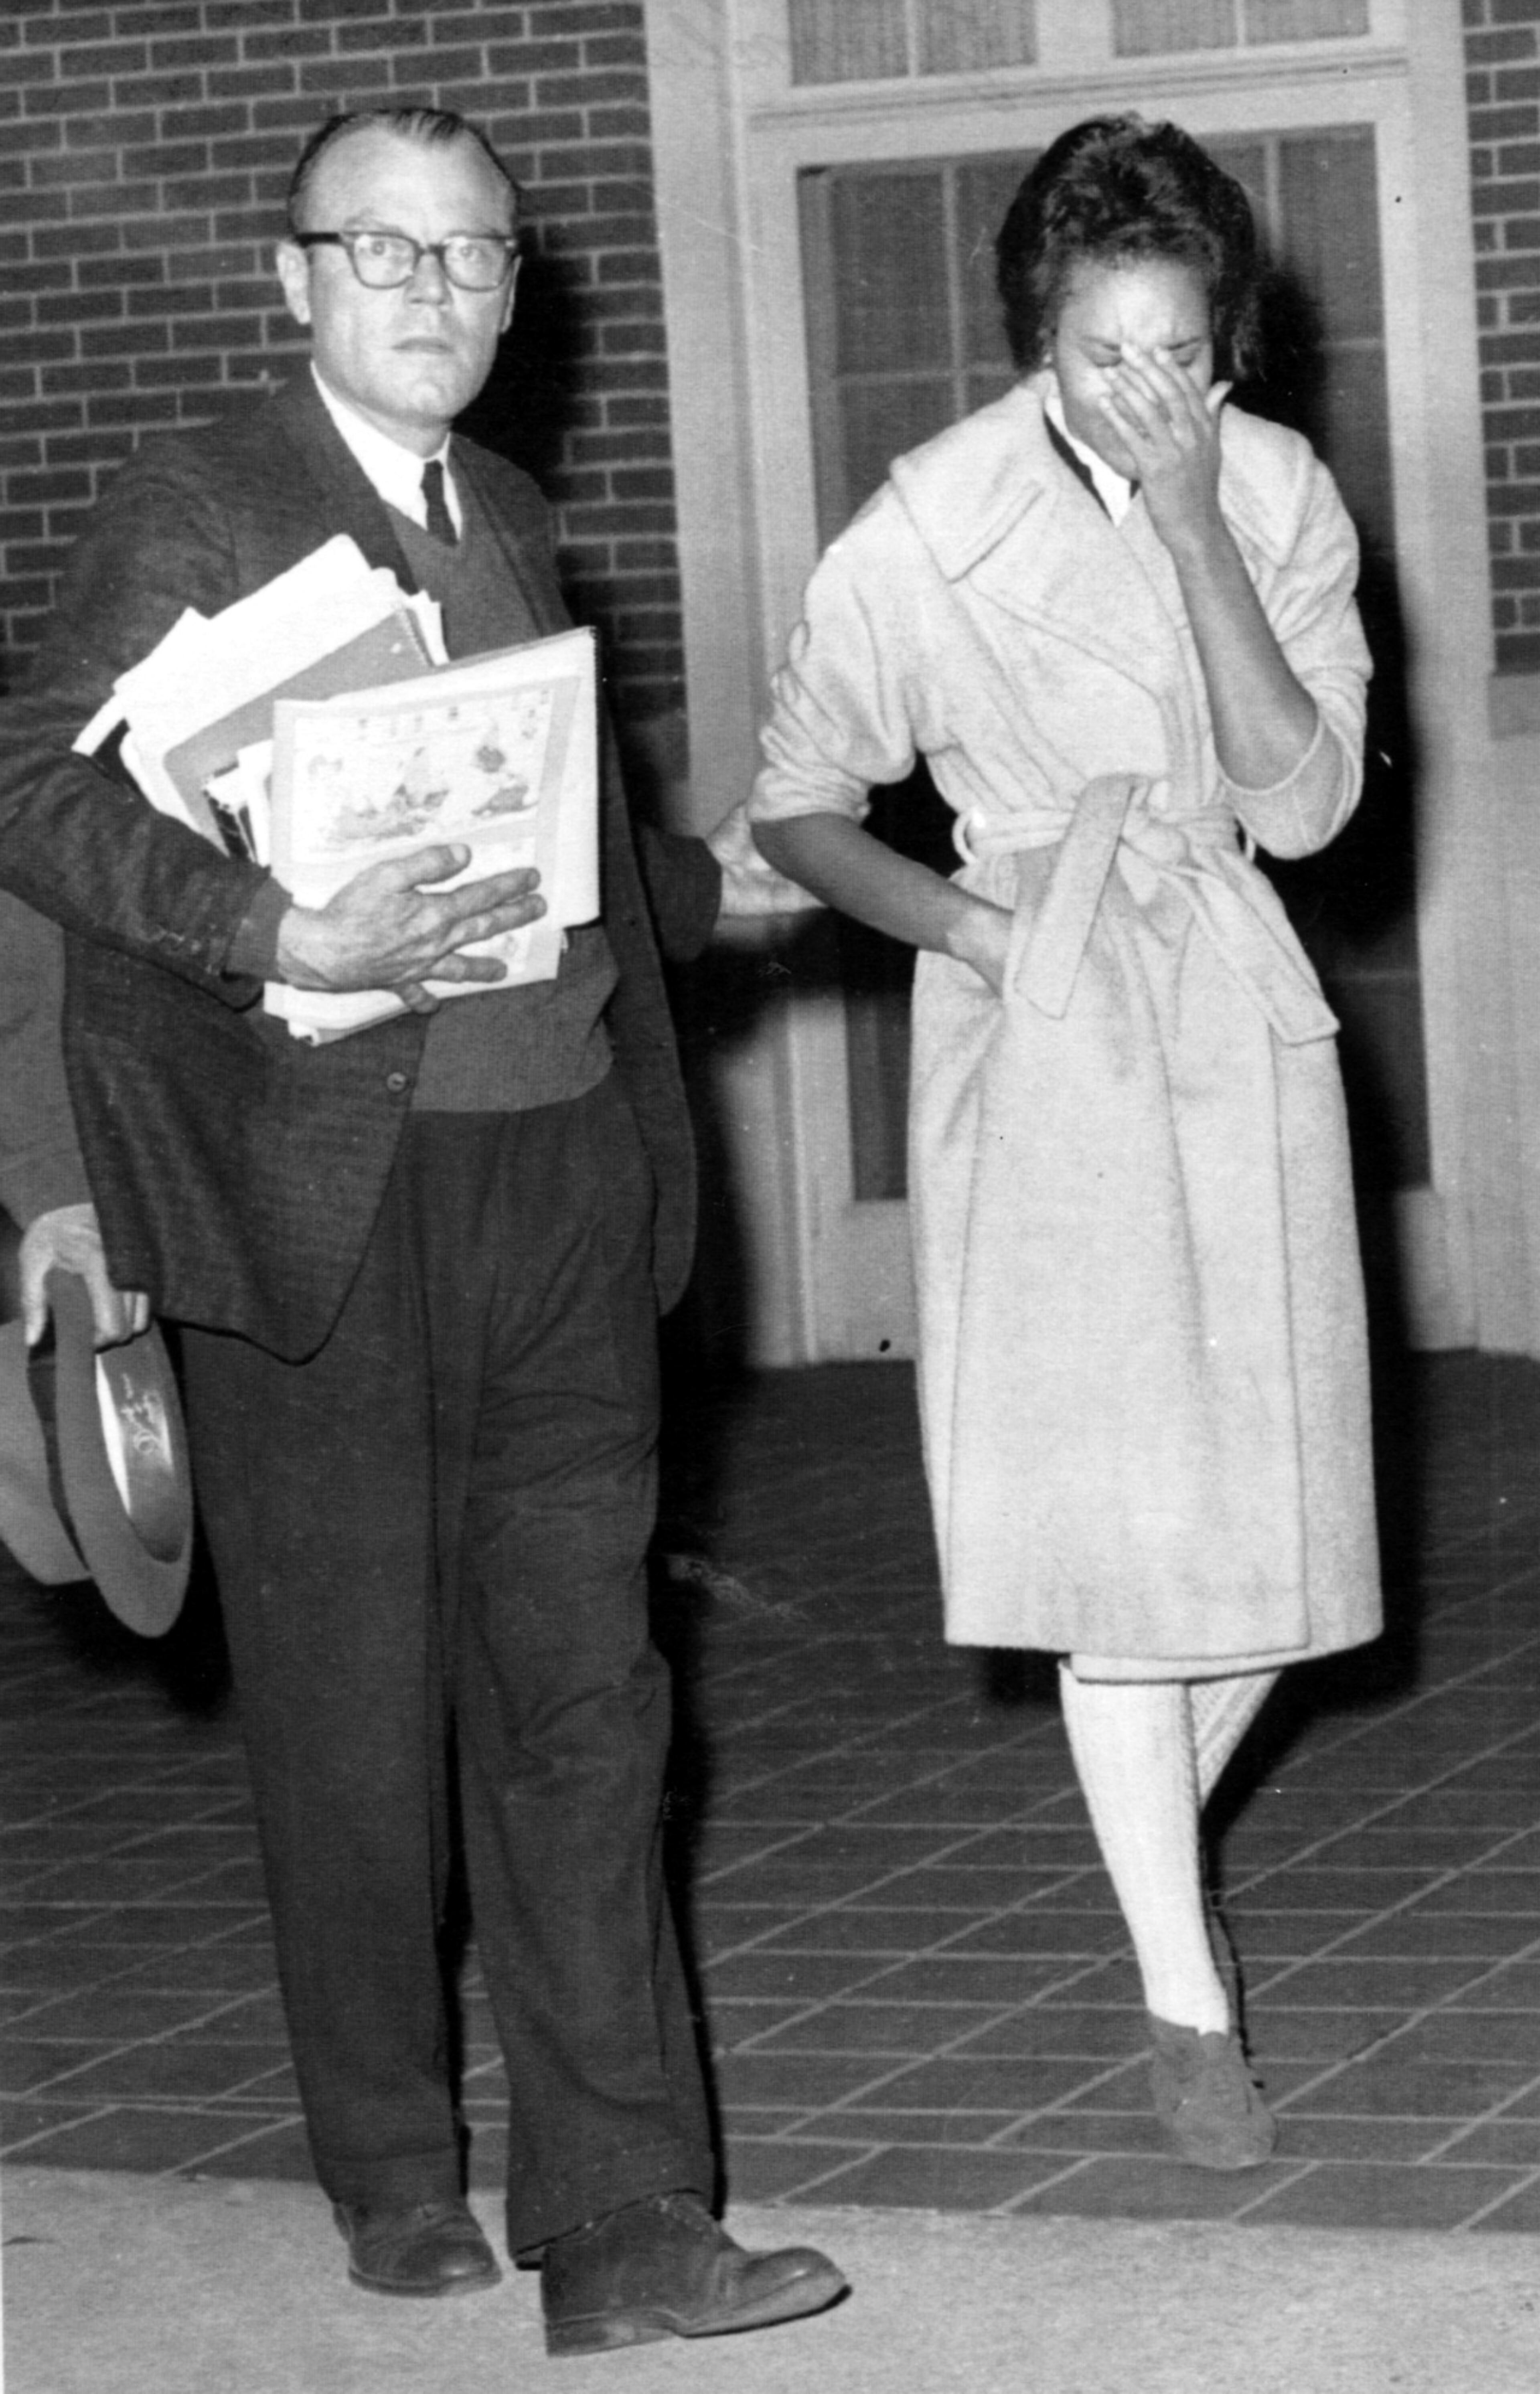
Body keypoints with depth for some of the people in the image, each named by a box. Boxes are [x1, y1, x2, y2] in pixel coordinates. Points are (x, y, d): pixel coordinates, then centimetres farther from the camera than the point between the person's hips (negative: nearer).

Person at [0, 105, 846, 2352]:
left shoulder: (508, 516, 16)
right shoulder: (198, 509, -5)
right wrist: (288, 938, -26)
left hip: (560, 1180, 5)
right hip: (323, 1203, -5)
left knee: (582, 1700, 2)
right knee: (354, 1715, 6)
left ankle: (620, 2230, 5)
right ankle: (396, 2177, 23)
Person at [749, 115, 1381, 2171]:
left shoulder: (1281, 493, -4)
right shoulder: (927, 533, -9)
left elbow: (1305, 800, -15)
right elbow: (799, 804, 3)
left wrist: (1193, 531, -21)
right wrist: (962, 922, -14)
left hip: (1232, 1020, 3)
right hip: (1039, 1042, -3)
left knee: (1261, 1513, 6)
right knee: (1115, 1520, -7)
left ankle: (1156, 1852, 35)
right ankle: (1187, 2002, 2)